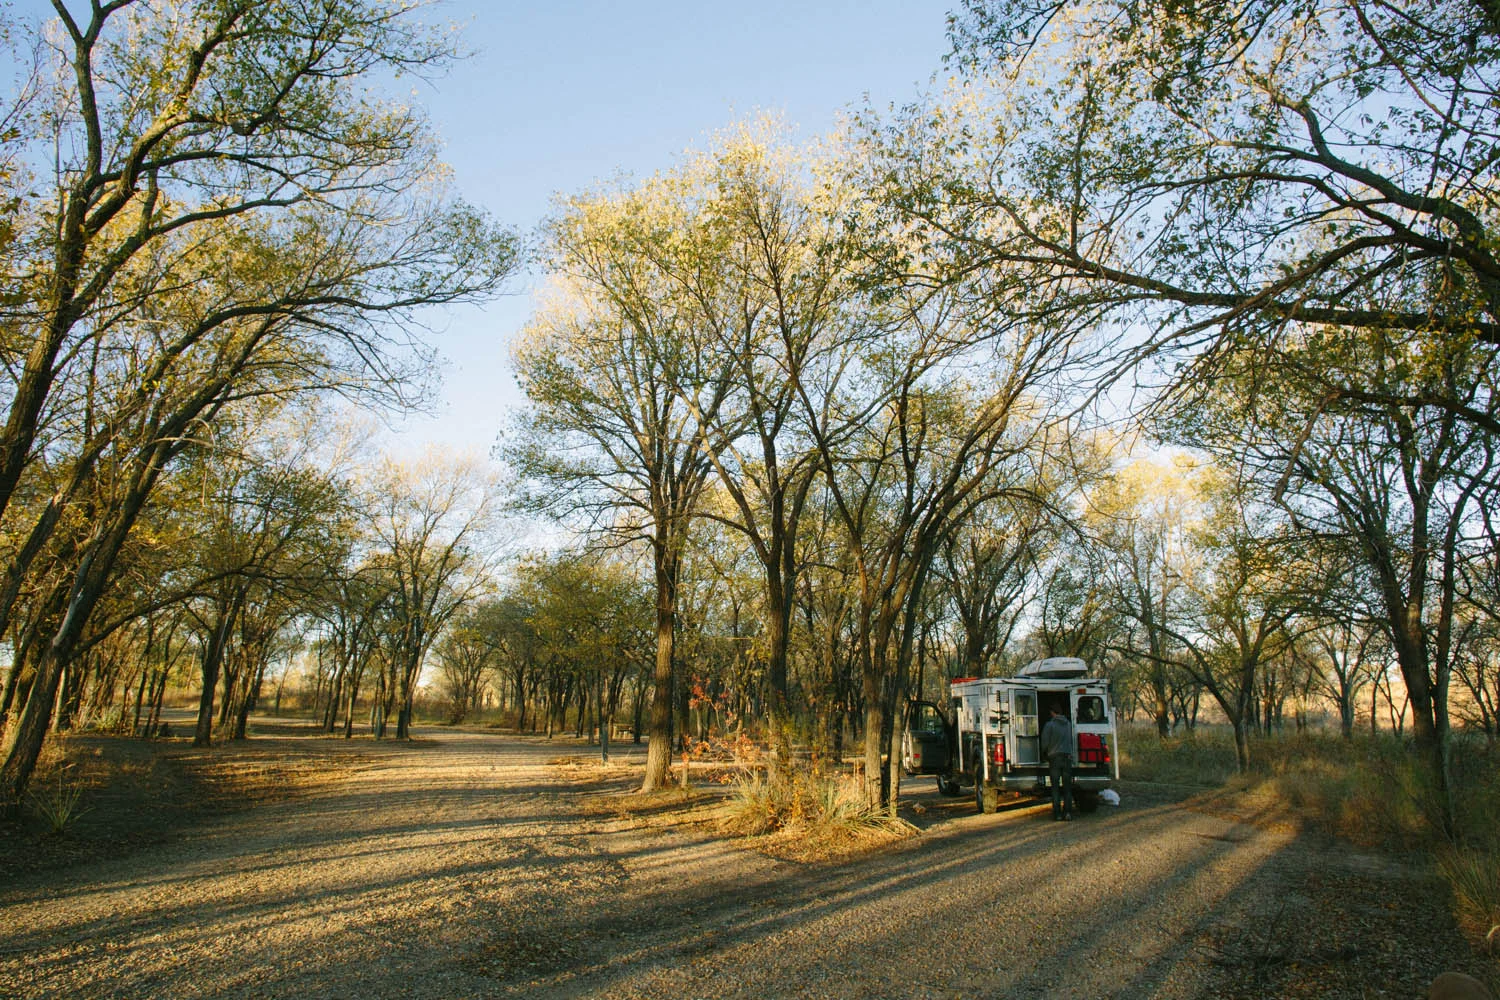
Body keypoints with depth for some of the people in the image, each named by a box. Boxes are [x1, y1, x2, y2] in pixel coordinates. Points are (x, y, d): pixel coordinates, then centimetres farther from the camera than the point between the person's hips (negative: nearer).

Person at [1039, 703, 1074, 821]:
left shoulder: (1050, 725, -5)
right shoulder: (1069, 724, 10)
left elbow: (1045, 743, -4)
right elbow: (1071, 741, 13)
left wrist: (1045, 754, 14)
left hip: (1054, 757, -4)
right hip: (1068, 757, 4)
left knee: (1055, 787, 0)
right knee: (1067, 787, 8)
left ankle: (1057, 813, -4)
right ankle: (1068, 812, 1)